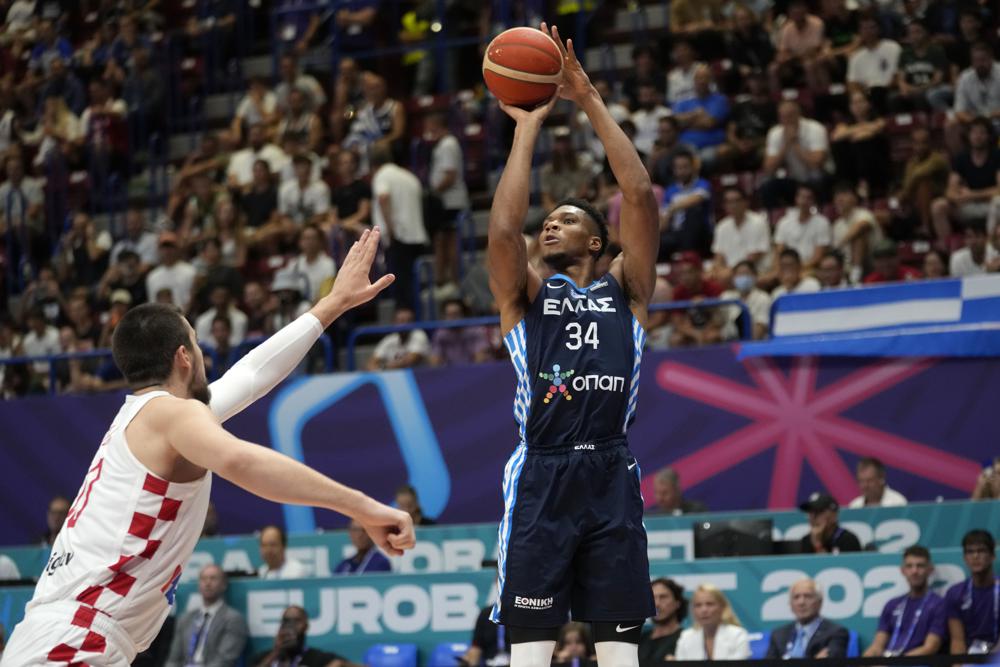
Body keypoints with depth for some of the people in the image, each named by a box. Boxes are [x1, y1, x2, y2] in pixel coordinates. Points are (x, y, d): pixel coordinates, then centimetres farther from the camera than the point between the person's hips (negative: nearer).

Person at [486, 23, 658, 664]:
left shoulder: (624, 289, 15)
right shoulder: (526, 292, 13)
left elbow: (641, 195, 4)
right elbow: (504, 227, -6)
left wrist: (591, 101, 3)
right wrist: (528, 126, 1)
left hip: (611, 474, 1)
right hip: (542, 475, -1)